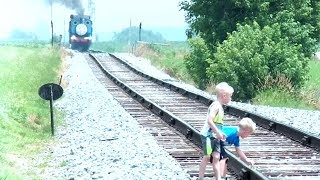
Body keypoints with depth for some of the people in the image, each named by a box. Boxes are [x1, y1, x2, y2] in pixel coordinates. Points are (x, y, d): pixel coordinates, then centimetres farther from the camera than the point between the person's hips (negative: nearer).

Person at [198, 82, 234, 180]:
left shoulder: (219, 106, 12)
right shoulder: (216, 106, -17)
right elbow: (210, 121, -25)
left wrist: (220, 134, 12)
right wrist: (218, 133, -21)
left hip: (214, 136, 8)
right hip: (208, 135, -8)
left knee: (216, 157, 5)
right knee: (207, 157, -2)